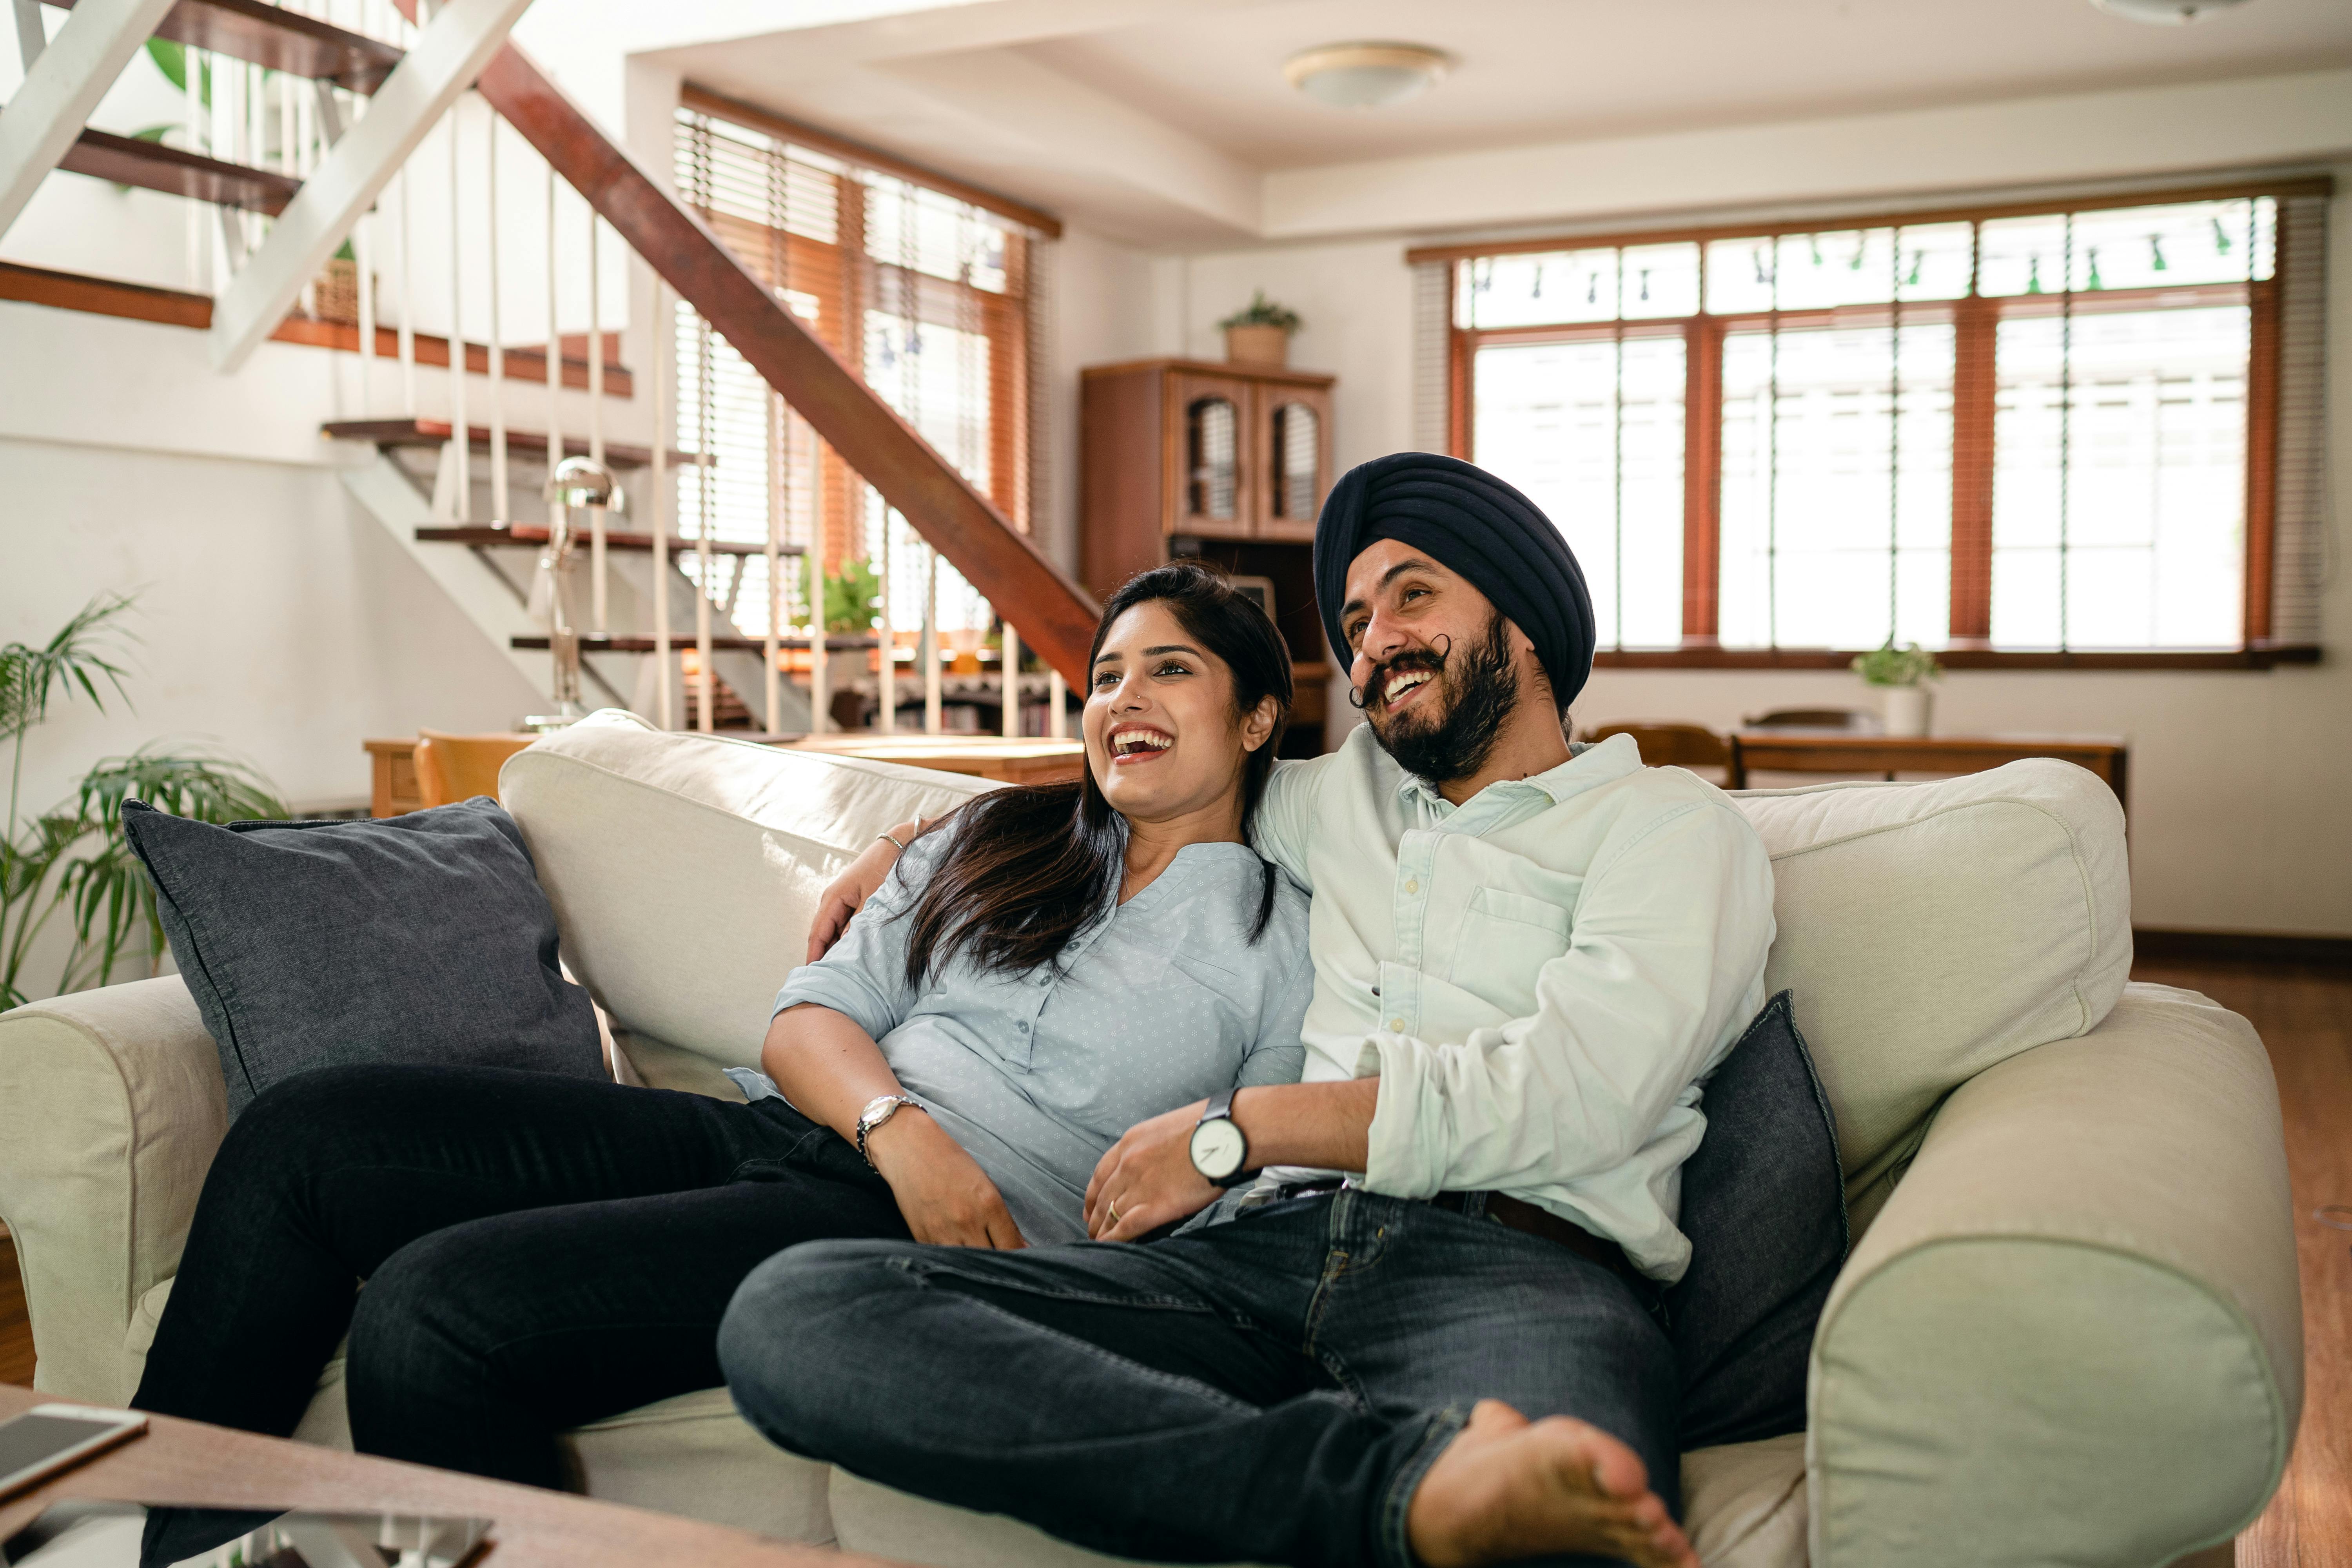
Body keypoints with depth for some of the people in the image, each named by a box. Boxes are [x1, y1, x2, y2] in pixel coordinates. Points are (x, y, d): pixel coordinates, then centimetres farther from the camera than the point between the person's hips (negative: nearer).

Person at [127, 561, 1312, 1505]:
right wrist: (899, 1125, -10)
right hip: (782, 1134, 6)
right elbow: (807, 1017, 11)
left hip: (926, 1238, -6)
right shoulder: (994, 839, 21)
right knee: (305, 1133, -8)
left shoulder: (1289, 944, 9)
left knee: (432, 1306, -25)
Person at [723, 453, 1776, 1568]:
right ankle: (1401, 1477, -34)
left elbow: (1567, 1095, -4)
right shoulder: (1352, 792, 31)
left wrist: (1231, 1132, -3)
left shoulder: (1671, 824, 13)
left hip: (1517, 1265, -8)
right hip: (1275, 1246, 9)